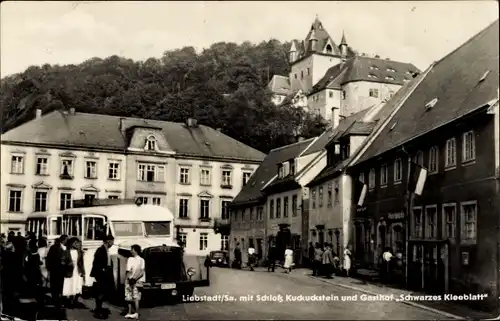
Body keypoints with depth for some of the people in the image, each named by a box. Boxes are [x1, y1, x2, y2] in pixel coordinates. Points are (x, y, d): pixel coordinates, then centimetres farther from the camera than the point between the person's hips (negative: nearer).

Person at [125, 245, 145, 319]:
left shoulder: (141, 260, -1)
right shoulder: (130, 259, 13)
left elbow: (141, 272, -6)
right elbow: (128, 271, 10)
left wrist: (134, 278, -12)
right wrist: (129, 278, -5)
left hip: (137, 281, -4)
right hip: (130, 281, 4)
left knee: (136, 297, -7)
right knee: (129, 298, 5)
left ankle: (136, 313, -7)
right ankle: (129, 312, 9)